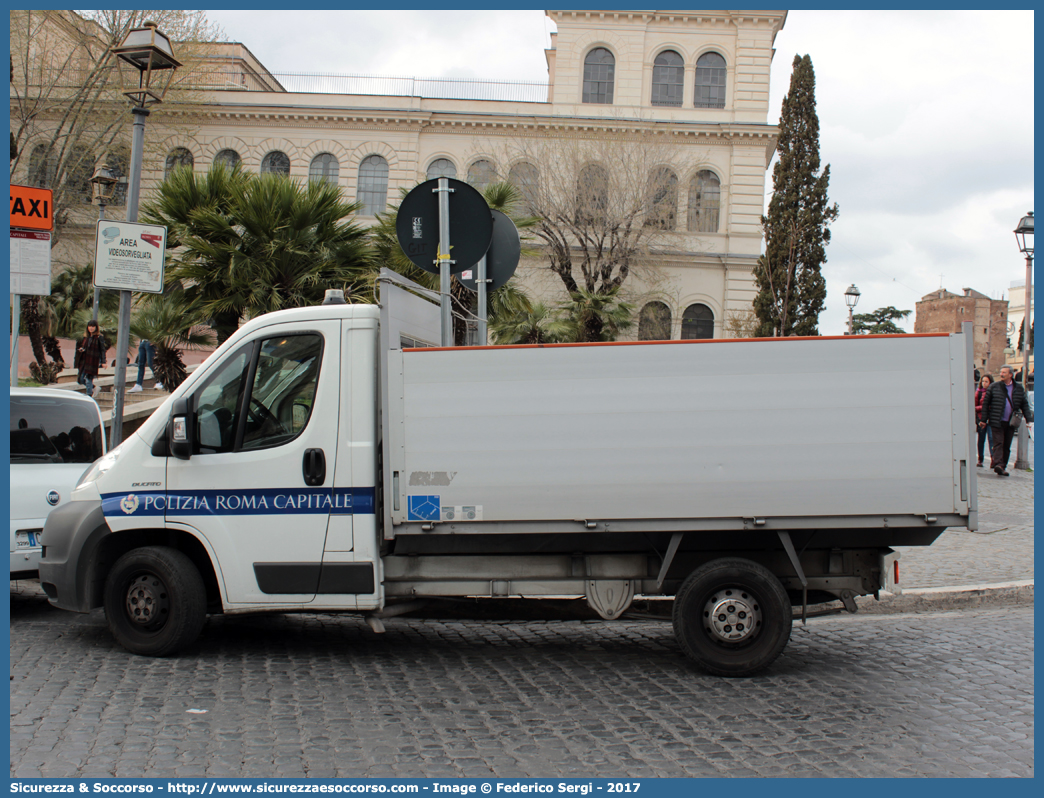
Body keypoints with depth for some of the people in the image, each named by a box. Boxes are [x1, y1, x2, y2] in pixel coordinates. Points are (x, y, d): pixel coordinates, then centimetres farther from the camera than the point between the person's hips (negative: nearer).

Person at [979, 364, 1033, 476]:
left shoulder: (1019, 389, 10)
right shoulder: (994, 387, 3)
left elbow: (1025, 405, 13)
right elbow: (985, 403, 5)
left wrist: (1029, 420, 3)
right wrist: (983, 419, 1)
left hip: (1011, 423, 3)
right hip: (997, 422, -3)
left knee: (1007, 446, 6)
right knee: (998, 443, -13)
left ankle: (1003, 467, 12)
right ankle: (998, 464, -24)